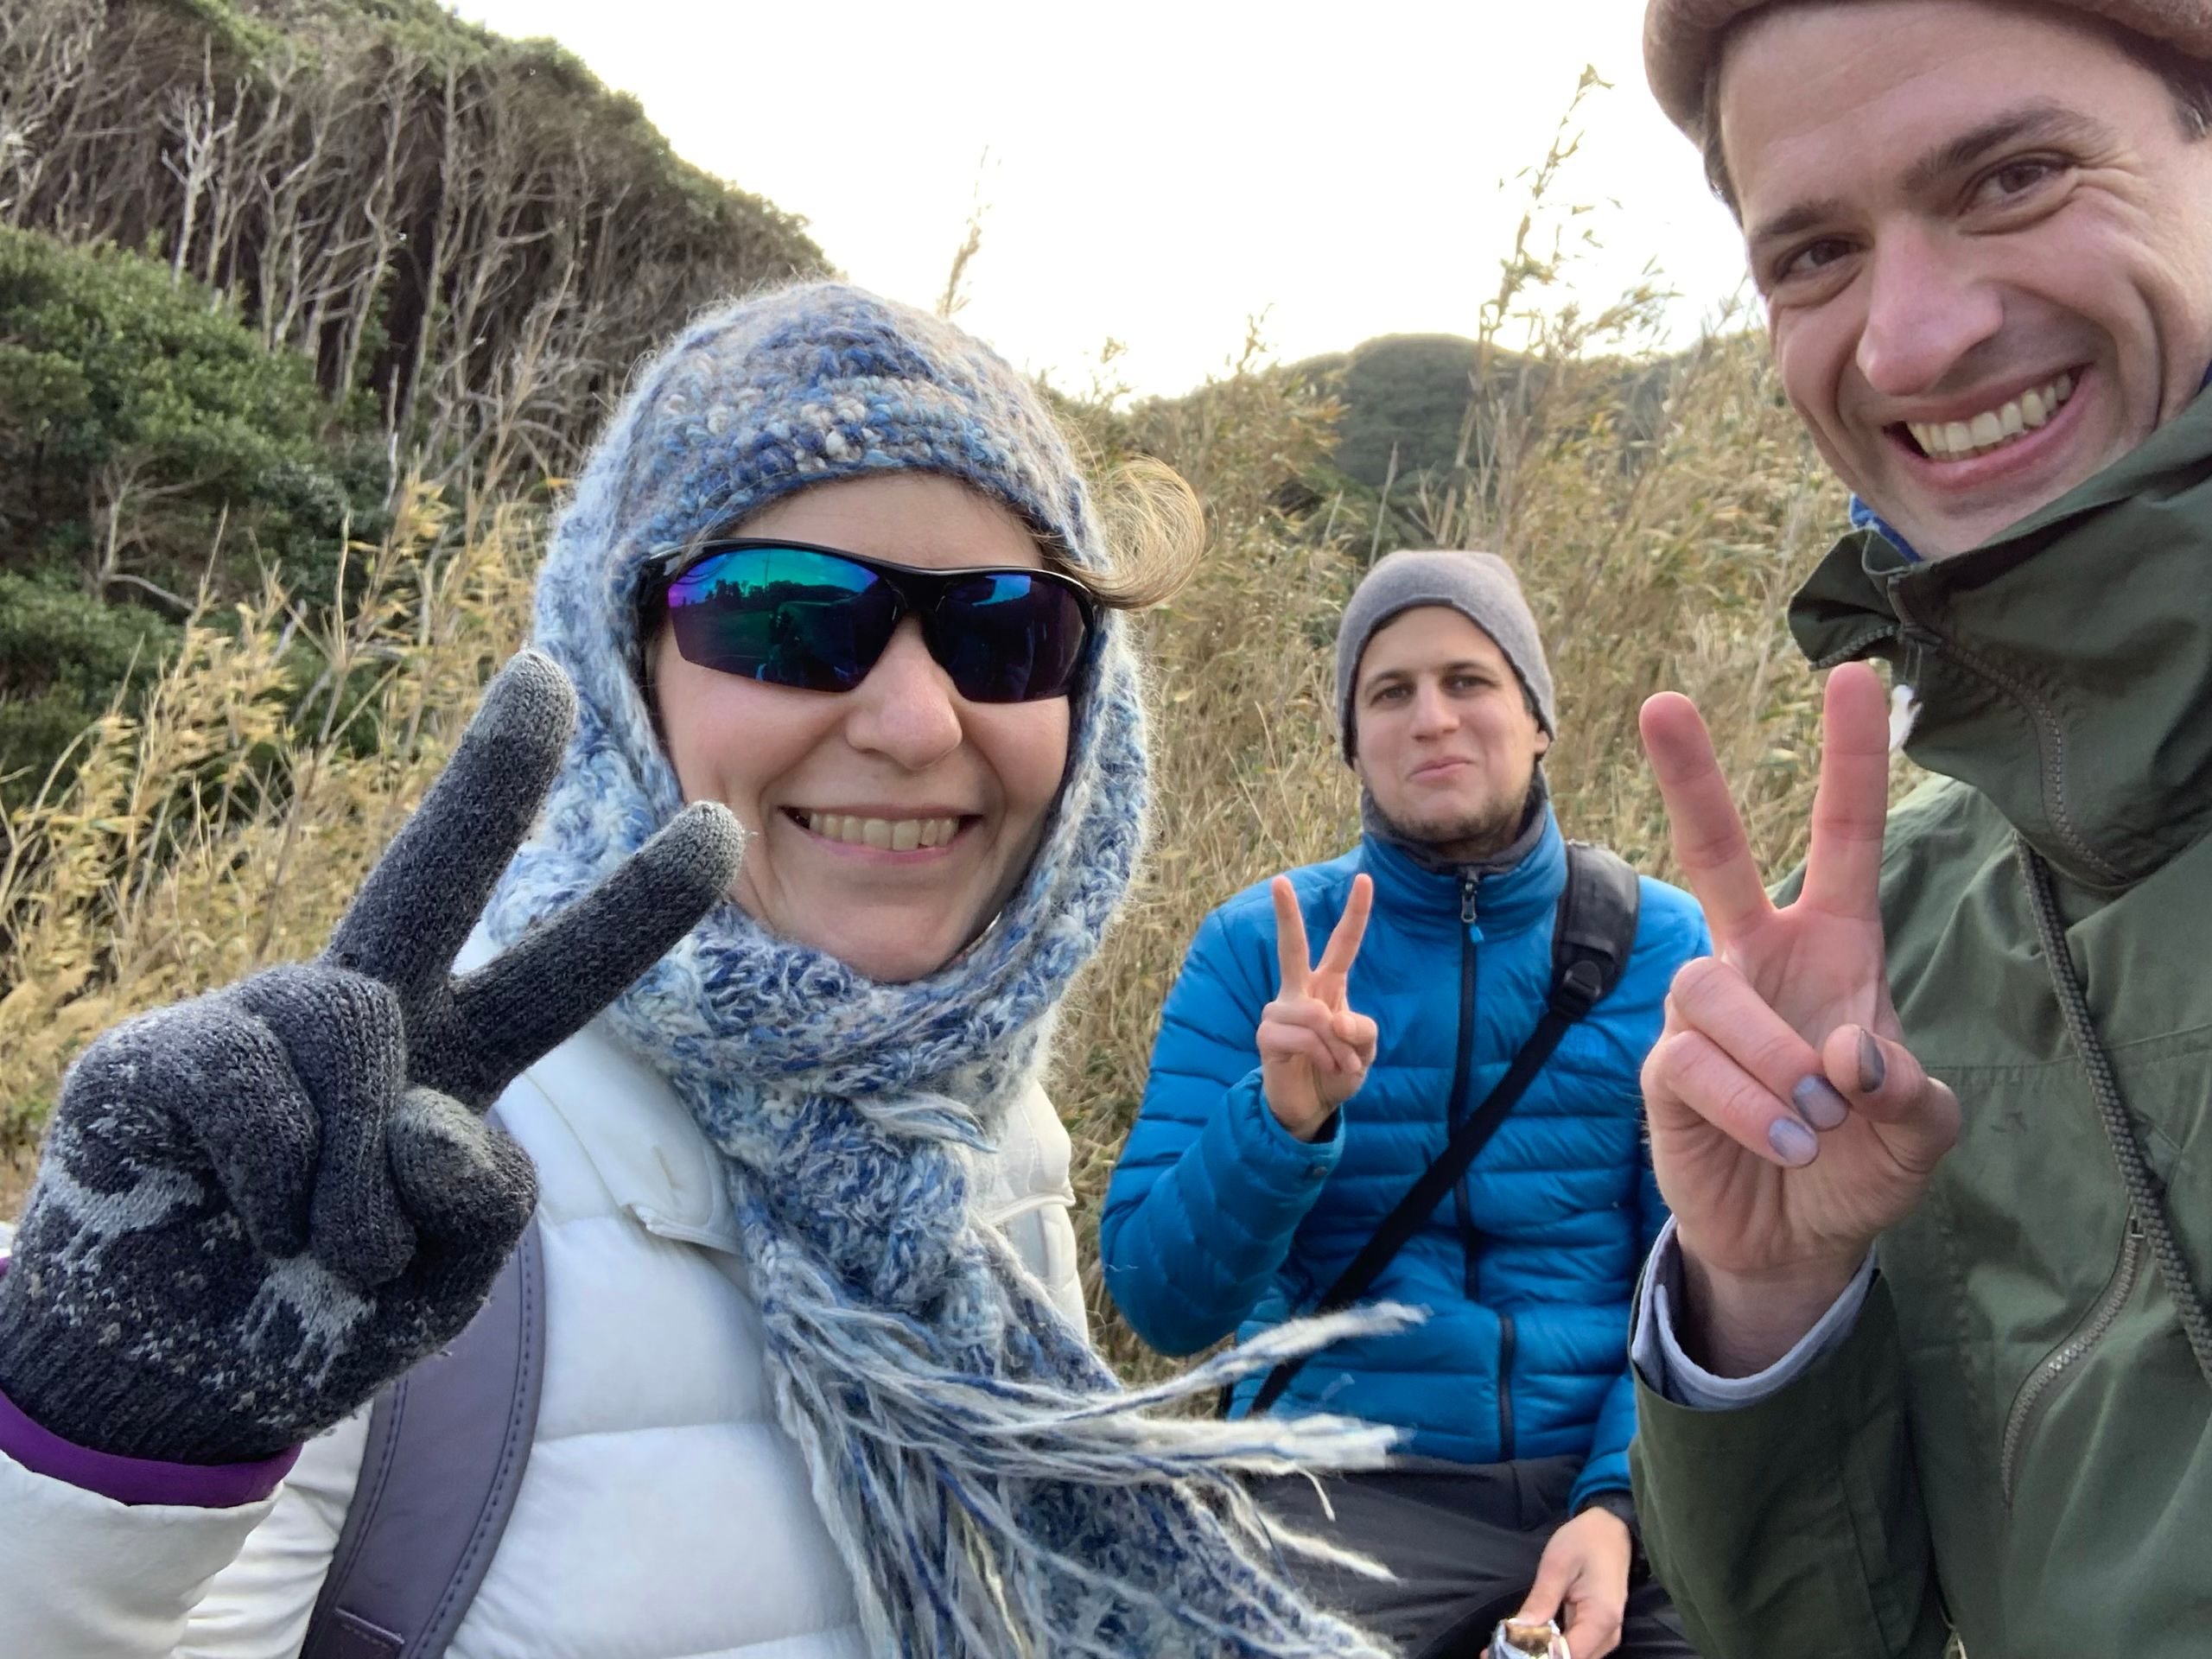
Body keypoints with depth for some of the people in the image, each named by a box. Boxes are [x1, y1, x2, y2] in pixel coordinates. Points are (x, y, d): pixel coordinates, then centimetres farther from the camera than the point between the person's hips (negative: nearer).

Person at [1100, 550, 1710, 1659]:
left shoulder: (1662, 944, 1)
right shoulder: (1255, 948, -2)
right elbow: (1164, 1306, -5)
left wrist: (1619, 1501, -15)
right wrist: (1282, 1120, -22)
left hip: (1616, 1475, 2)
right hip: (1352, 1483, -1)